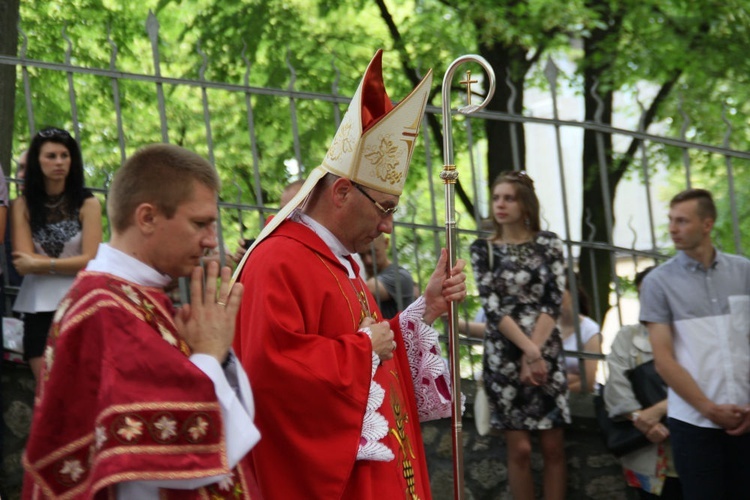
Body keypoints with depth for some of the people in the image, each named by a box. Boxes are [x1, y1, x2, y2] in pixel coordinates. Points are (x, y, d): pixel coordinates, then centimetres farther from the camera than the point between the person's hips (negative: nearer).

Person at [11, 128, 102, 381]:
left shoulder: (87, 203, -3)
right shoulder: (22, 205, 1)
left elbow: (91, 260, -9)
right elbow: (24, 262, -7)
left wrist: (40, 264, -8)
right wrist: (73, 264, -9)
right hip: (38, 306, 1)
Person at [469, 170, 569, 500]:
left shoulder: (548, 243, 4)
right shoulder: (482, 249, 3)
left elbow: (554, 301, -4)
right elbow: (492, 307, -6)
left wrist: (534, 352, -13)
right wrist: (527, 350, -15)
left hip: (546, 353, 1)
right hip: (503, 355, -1)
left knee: (553, 446, 1)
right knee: (519, 448, -1)